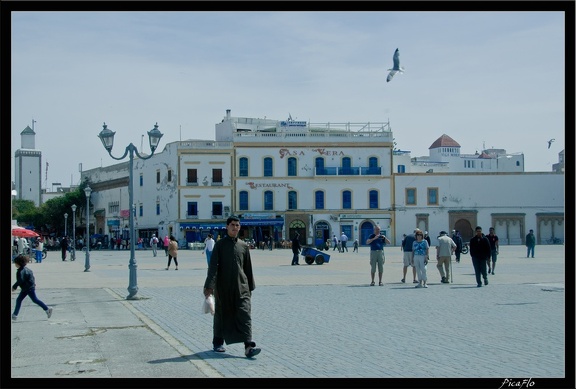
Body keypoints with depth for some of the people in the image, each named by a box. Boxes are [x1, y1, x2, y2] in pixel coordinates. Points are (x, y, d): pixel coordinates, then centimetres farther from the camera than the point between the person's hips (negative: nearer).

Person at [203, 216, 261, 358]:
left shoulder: (243, 246, 9)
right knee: (221, 314, 9)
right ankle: (218, 342, 27)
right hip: (223, 287, -2)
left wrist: (250, 287, 16)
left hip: (241, 287, 2)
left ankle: (248, 346, -16)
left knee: (245, 314, -10)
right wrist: (209, 286, -13)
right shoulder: (220, 245, 0)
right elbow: (213, 266, -5)